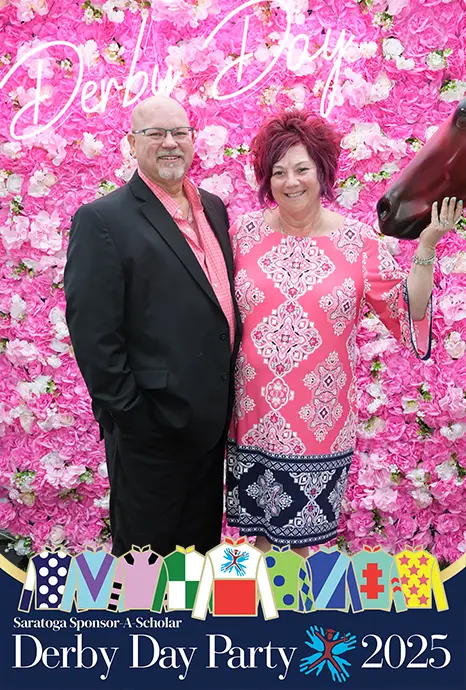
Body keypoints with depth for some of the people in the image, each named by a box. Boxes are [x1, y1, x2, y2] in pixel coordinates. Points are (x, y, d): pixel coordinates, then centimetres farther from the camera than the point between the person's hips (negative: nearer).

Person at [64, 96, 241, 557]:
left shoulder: (212, 208, 9)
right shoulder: (103, 220, -13)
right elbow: (93, 333, -16)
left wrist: (227, 392, 10)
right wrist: (127, 413, -16)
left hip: (212, 416, 7)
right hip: (152, 427, -6)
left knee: (204, 540, 24)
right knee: (147, 549, 14)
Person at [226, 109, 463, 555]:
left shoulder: (358, 241, -5)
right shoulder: (245, 231, -2)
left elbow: (408, 313, -4)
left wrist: (426, 248, -13)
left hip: (319, 415, 0)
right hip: (254, 412, 1)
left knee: (308, 524, 17)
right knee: (258, 516, 18)